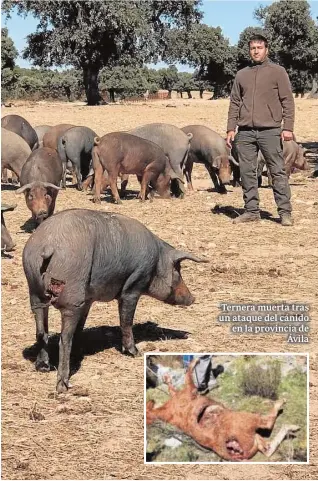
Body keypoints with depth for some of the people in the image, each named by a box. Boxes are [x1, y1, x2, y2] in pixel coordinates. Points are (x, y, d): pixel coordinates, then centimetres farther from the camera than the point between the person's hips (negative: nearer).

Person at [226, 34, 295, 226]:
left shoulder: (278, 72, 4)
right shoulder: (242, 75, 14)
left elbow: (288, 101, 0)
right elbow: (235, 103, 16)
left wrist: (288, 127, -8)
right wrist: (231, 128, 7)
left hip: (270, 131, -4)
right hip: (245, 132, 4)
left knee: (278, 172, -4)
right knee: (247, 173, 4)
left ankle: (285, 212, -2)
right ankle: (251, 211, 11)